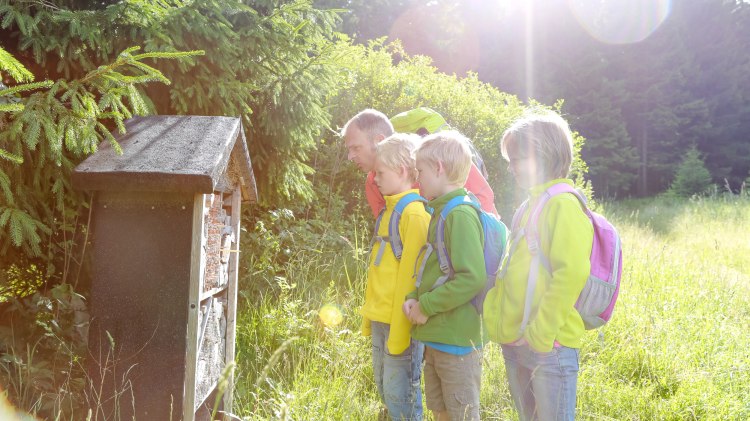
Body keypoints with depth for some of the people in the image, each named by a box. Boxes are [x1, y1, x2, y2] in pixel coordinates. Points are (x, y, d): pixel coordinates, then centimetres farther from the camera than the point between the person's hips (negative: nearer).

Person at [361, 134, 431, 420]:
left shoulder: (415, 213, -15)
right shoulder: (390, 209, 13)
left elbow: (410, 275, -19)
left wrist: (399, 328, -19)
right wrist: (370, 315, 18)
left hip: (400, 321, -9)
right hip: (380, 320, 9)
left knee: (400, 395, 0)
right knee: (385, 388, 18)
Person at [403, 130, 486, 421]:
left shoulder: (460, 214, -18)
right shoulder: (441, 212, 10)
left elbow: (472, 278, -25)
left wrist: (426, 306, -18)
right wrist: (414, 298, 0)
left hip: (456, 341, -9)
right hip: (435, 337, 9)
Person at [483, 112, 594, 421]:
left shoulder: (563, 204, -13)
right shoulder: (530, 205, 14)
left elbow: (571, 274, -20)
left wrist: (539, 334, -18)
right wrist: (501, 321, 10)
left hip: (548, 345, -8)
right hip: (514, 343, 8)